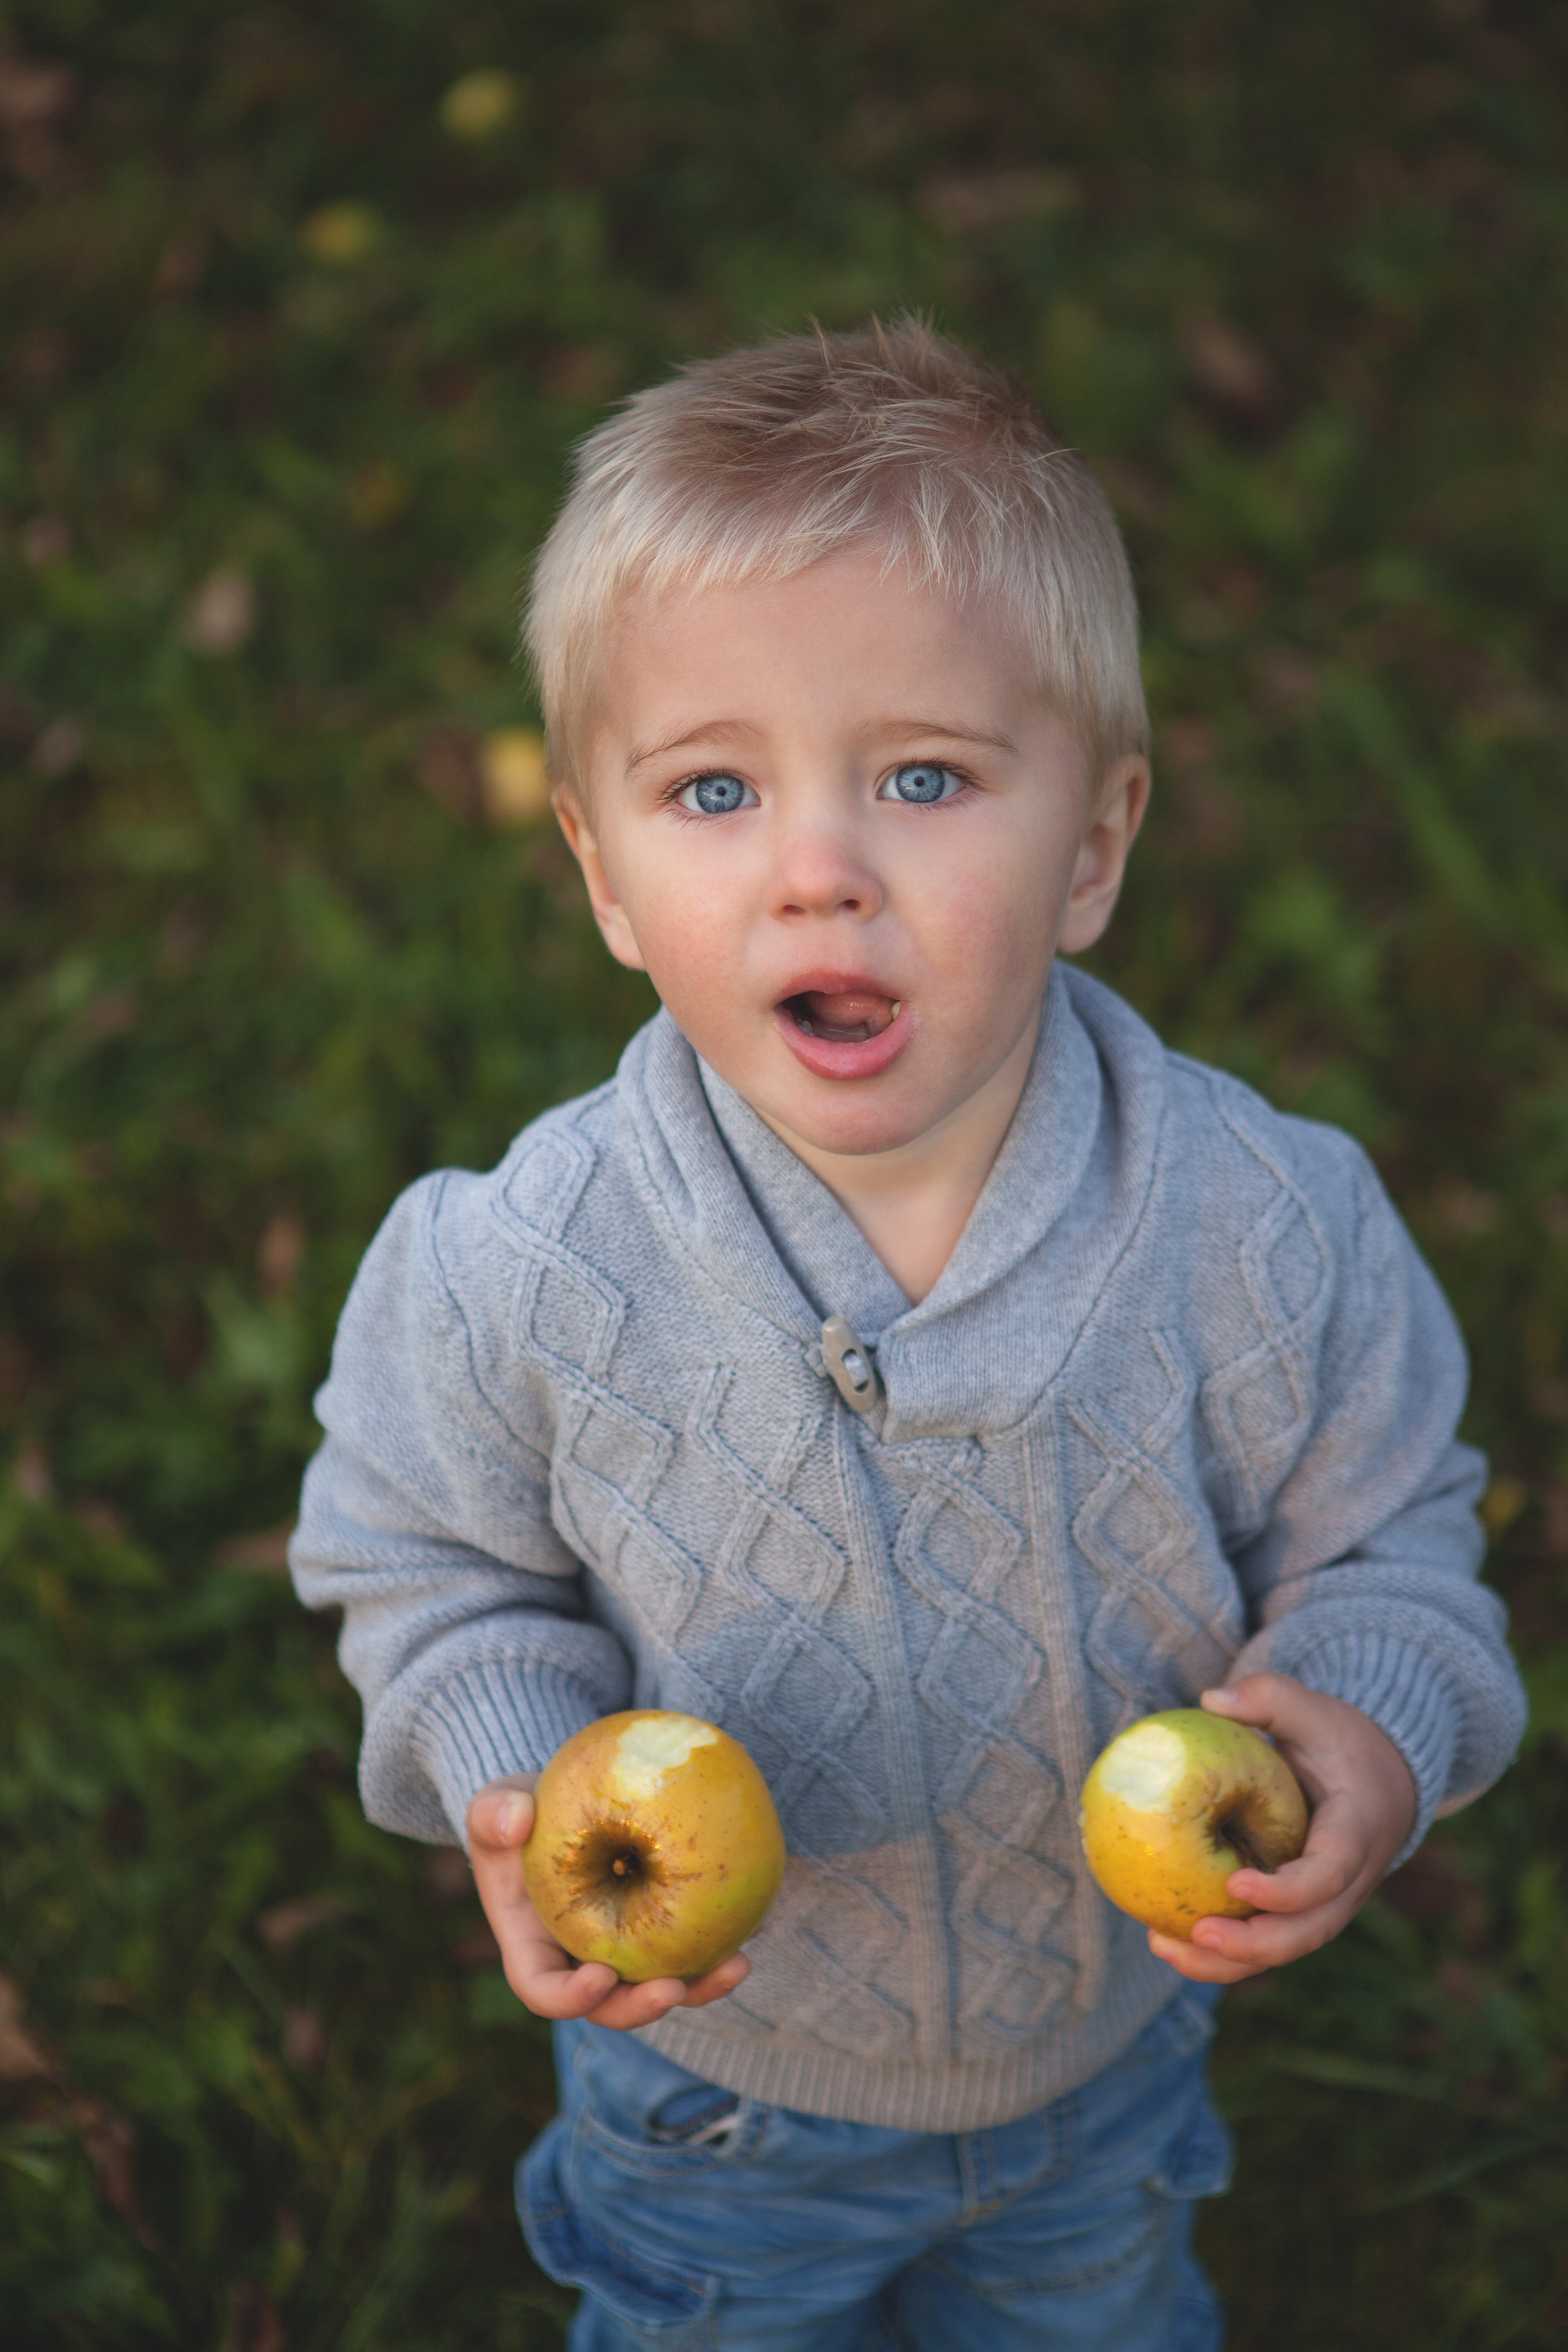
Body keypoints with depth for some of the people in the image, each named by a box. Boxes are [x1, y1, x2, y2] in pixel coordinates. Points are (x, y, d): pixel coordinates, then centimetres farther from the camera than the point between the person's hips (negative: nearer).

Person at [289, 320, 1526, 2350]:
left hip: (1113, 2034, 2)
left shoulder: (1272, 1233, -27)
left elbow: (1387, 1537, -11)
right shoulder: (512, 1279, -30)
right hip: (711, 2060, -1)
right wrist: (514, 1780, -30)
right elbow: (438, 1570, -11)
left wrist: (1376, 1735, -30)